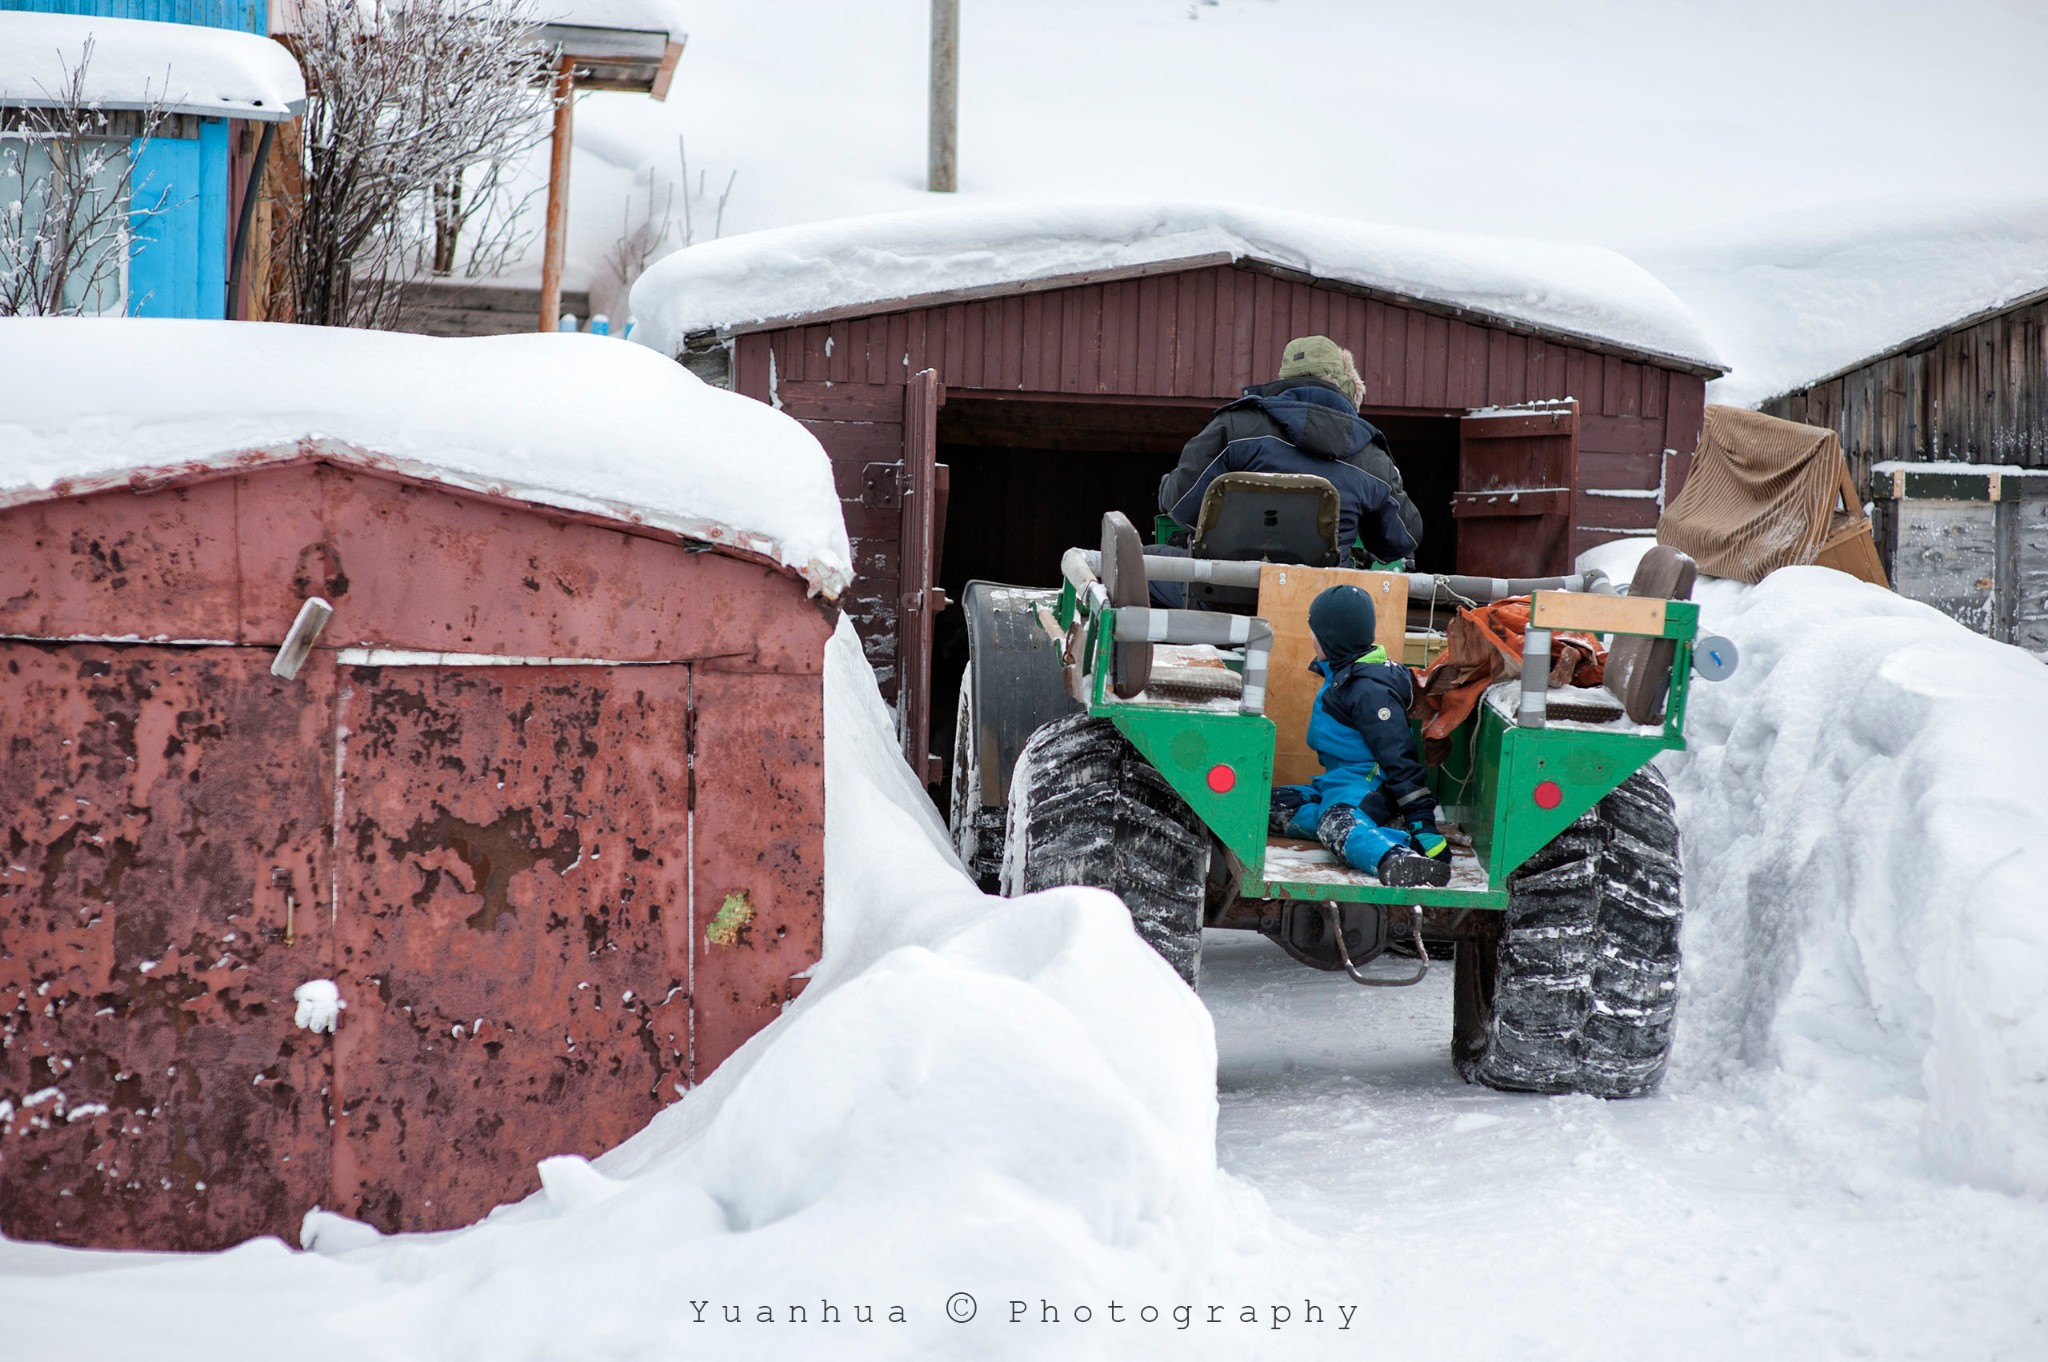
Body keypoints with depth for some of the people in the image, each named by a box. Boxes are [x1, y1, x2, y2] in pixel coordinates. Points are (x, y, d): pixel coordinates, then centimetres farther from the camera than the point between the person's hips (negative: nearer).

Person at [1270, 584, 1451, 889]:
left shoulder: (1368, 688, -14)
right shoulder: (1341, 675, 19)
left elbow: (1397, 755, -21)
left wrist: (1420, 818, -26)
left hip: (1369, 783, -11)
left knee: (1336, 822, -41)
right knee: (1272, 805, -1)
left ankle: (1401, 862, -71)